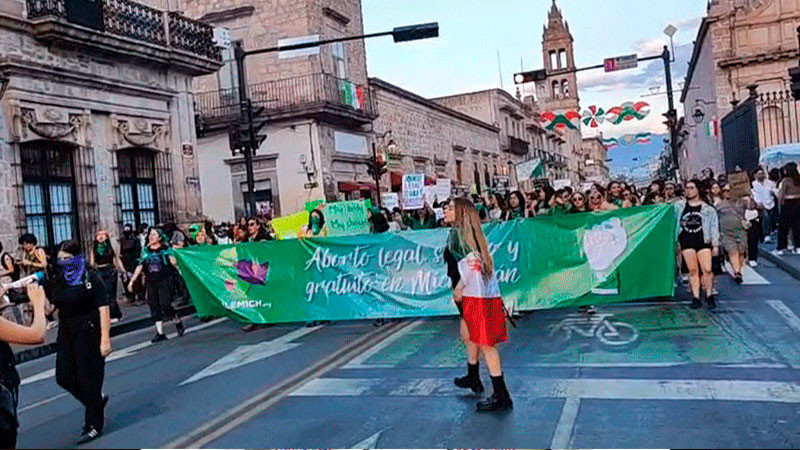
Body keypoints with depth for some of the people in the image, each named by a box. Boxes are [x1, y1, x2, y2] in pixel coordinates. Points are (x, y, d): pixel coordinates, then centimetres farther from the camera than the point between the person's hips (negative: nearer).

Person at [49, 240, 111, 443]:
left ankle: (94, 426, 12)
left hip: (89, 333, -7)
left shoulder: (91, 278, -11)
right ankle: (97, 400, 32)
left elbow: (103, 308, -14)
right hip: (66, 333, 7)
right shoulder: (57, 281, 8)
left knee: (89, 378, -1)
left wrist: (105, 338, -19)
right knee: (64, 377, 8)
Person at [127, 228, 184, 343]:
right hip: (151, 282, 4)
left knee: (165, 305, -13)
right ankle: (160, 333, 7)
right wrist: (132, 280, 10)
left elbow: (173, 262, -8)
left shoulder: (165, 249, 1)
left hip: (164, 280, -4)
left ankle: (178, 322, 15)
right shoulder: (145, 251, 12)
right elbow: (140, 266, 13)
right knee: (154, 307, 2)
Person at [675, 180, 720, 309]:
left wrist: (715, 244, 1)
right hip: (686, 240, 1)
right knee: (693, 270, -2)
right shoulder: (679, 206, 12)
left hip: (703, 240, -1)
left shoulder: (708, 209, 8)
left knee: (707, 269, -9)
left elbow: (714, 227, 7)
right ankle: (696, 297, 3)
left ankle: (709, 295, 7)